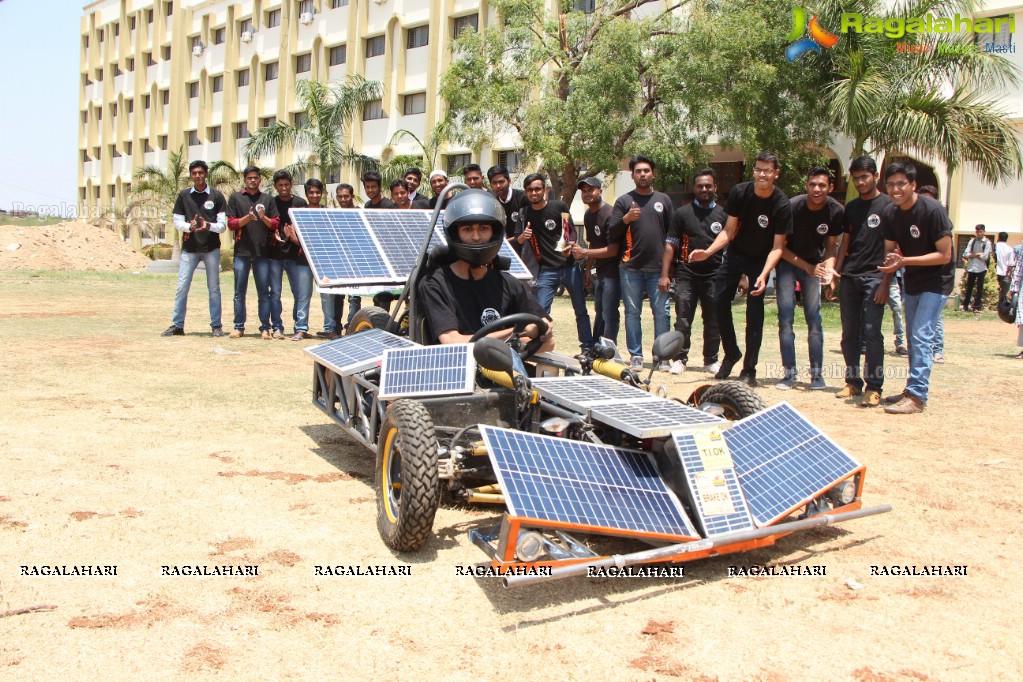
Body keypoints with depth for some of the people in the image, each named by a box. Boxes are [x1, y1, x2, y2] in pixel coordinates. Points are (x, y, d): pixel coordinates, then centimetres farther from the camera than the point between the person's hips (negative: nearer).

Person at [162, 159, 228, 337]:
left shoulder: (216, 196, 2)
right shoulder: (183, 196, 6)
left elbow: (223, 225, -2)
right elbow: (177, 222, 3)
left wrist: (209, 225, -21)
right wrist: (190, 226, -17)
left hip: (211, 248, -1)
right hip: (189, 249, 1)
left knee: (214, 288, 6)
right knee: (182, 287, 0)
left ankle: (216, 325, 12)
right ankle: (177, 325, 7)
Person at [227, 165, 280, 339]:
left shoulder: (267, 199, 11)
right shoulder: (235, 198, 9)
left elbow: (275, 224, 8)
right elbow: (231, 224, 3)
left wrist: (264, 218, -12)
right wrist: (247, 218, -14)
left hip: (263, 252, 0)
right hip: (242, 252, 0)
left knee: (264, 292, 1)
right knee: (239, 292, 3)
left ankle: (265, 328, 4)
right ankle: (239, 327, 9)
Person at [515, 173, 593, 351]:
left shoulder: (558, 207, -2)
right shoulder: (525, 214, 3)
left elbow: (572, 231, 1)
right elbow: (518, 243, 3)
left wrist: (570, 246, -19)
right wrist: (522, 237, -20)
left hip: (570, 266, 0)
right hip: (547, 271, 1)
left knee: (581, 310, 6)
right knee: (540, 311, -10)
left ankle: (588, 348, 15)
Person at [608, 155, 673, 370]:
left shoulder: (663, 200, 13)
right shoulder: (623, 201, 7)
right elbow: (612, 233, 3)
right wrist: (626, 218, -16)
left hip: (658, 268, 1)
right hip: (631, 268, -1)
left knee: (661, 312, 1)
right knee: (632, 312, 2)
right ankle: (636, 355, 9)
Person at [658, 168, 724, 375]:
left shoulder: (723, 215, 9)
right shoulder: (682, 213, 6)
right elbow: (670, 245, 4)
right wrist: (665, 275, -4)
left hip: (714, 275, 1)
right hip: (686, 274, -1)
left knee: (713, 322, 8)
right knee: (683, 321, 1)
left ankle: (711, 360, 20)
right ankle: (680, 359, 11)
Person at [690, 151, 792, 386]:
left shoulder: (782, 205, -22)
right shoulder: (739, 192, -14)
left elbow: (777, 246, -20)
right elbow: (729, 231, -8)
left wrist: (763, 275, -33)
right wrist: (707, 252, -22)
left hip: (760, 261, -3)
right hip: (735, 254, 3)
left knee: (754, 310, -8)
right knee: (719, 301, -3)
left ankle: (749, 369, 1)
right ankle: (731, 353, 18)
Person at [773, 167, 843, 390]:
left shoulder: (836, 211, -14)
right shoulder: (792, 207, -22)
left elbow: (831, 246, -1)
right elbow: (781, 247, -14)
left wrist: (828, 267, -21)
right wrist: (807, 267, -22)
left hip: (815, 264, 2)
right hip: (788, 262, -2)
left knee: (814, 319, -3)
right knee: (785, 319, -8)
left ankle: (817, 373, 4)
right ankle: (789, 373, -2)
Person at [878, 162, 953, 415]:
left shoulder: (932, 211, -21)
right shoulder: (889, 213, -2)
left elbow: (945, 255, -22)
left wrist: (905, 261, -29)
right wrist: (891, 263, -19)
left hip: (935, 281, -7)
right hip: (911, 281, 7)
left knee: (921, 336, -15)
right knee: (913, 337, 13)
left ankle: (916, 396, -14)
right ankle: (916, 389, 24)